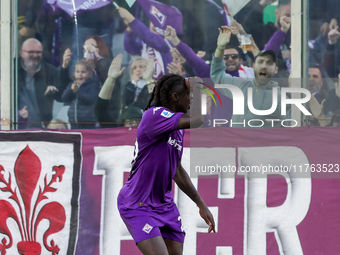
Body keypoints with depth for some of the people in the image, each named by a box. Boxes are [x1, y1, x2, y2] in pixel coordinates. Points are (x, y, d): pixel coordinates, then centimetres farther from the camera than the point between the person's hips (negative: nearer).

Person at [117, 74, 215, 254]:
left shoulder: (178, 128, 9)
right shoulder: (154, 115, -19)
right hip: (137, 206, -9)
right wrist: (195, 87, -17)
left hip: (165, 204, 9)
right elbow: (196, 120, -34)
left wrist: (201, 205, 21)